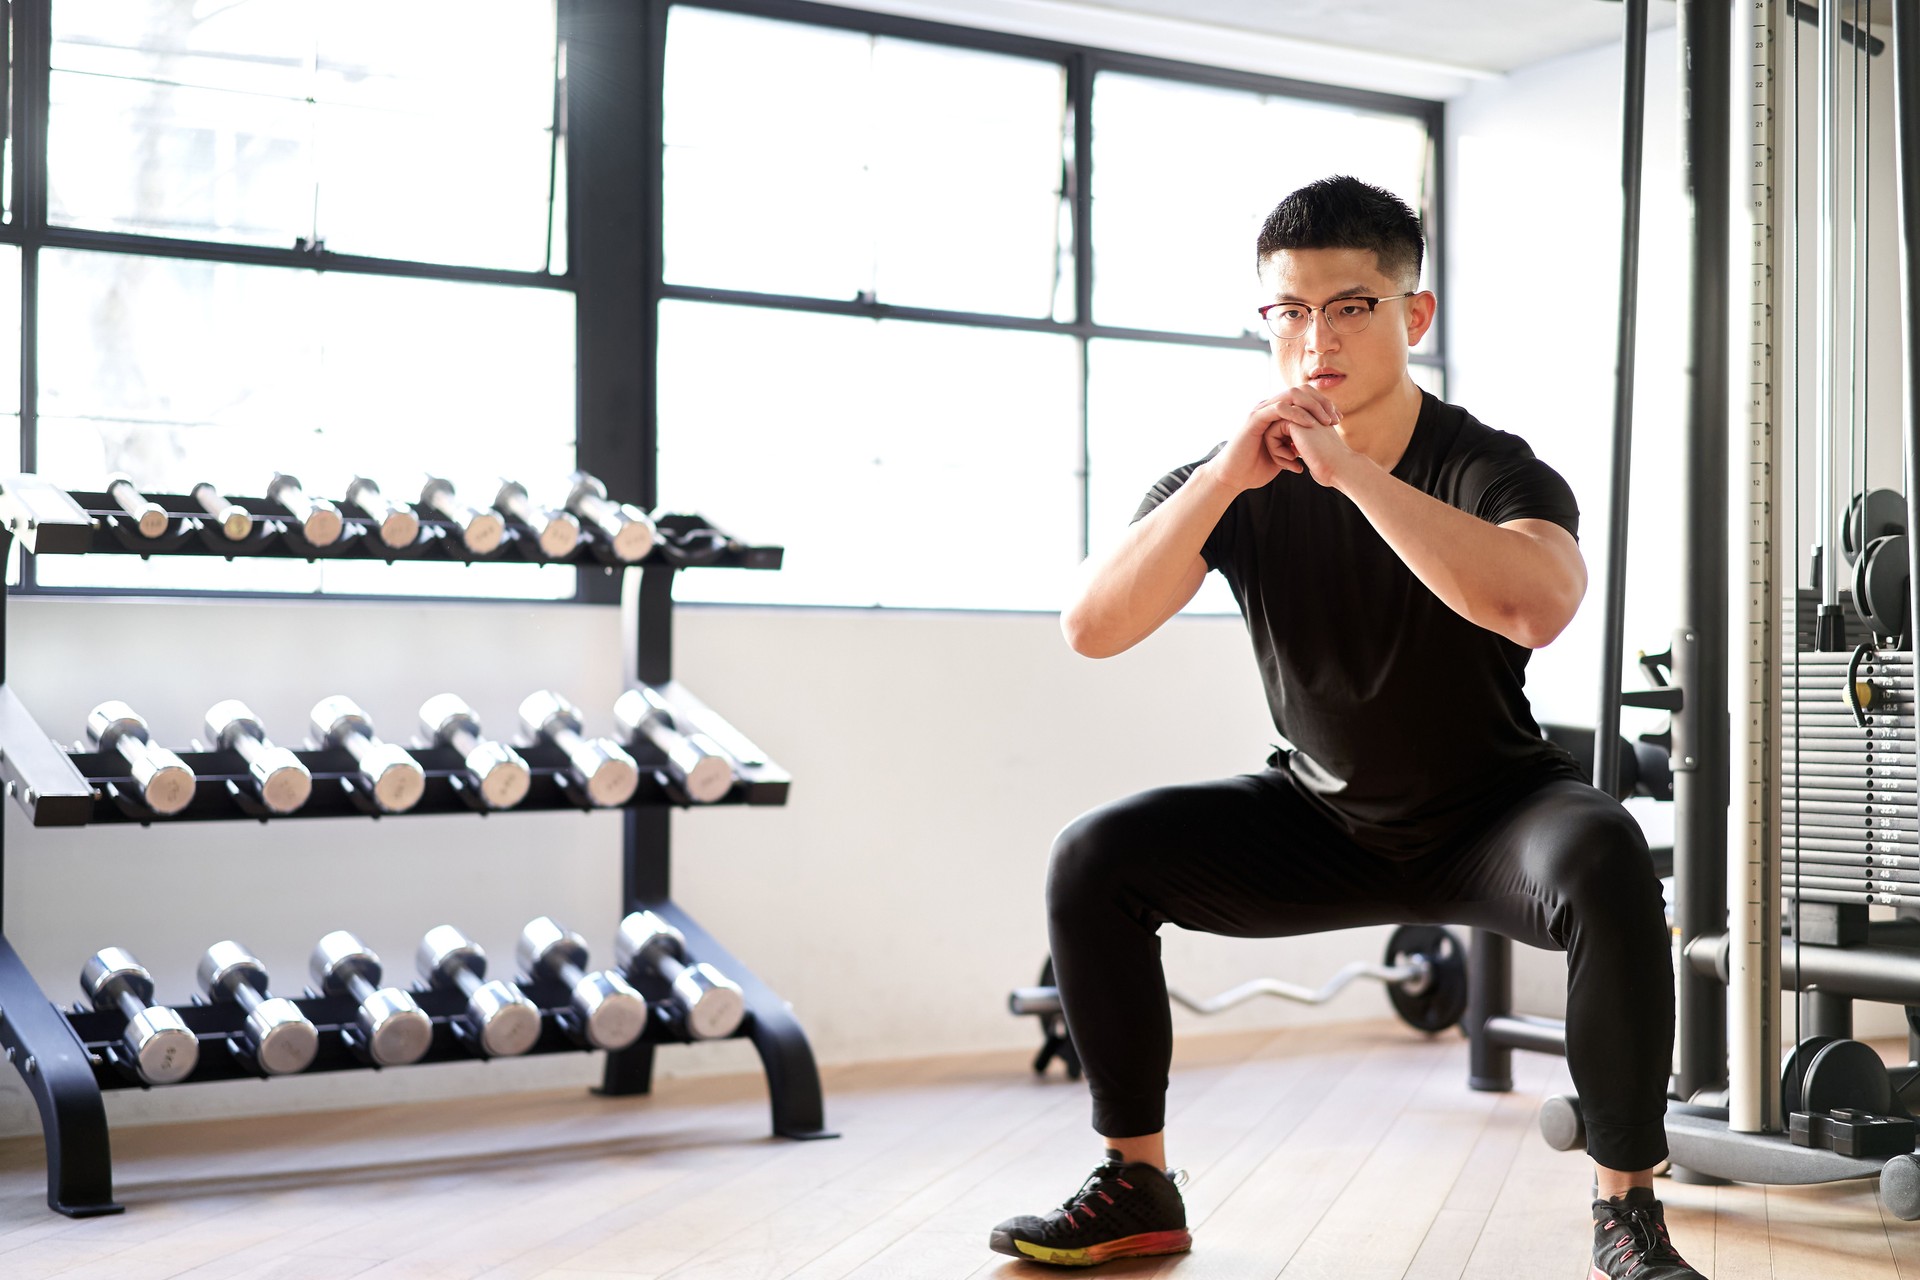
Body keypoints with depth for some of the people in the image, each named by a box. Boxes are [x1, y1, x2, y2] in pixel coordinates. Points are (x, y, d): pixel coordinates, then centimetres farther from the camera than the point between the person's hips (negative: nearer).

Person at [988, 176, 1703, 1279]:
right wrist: (1224, 479, -35)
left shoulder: (1493, 470, -20)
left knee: (1603, 857, -36)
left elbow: (1538, 606, -44)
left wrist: (1351, 468, -44)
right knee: (1096, 860, -13)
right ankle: (1138, 1189, 1)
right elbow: (1092, 628, -24)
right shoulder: (1231, 485, -10)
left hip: (1492, 816, -3)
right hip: (1321, 823, 4)